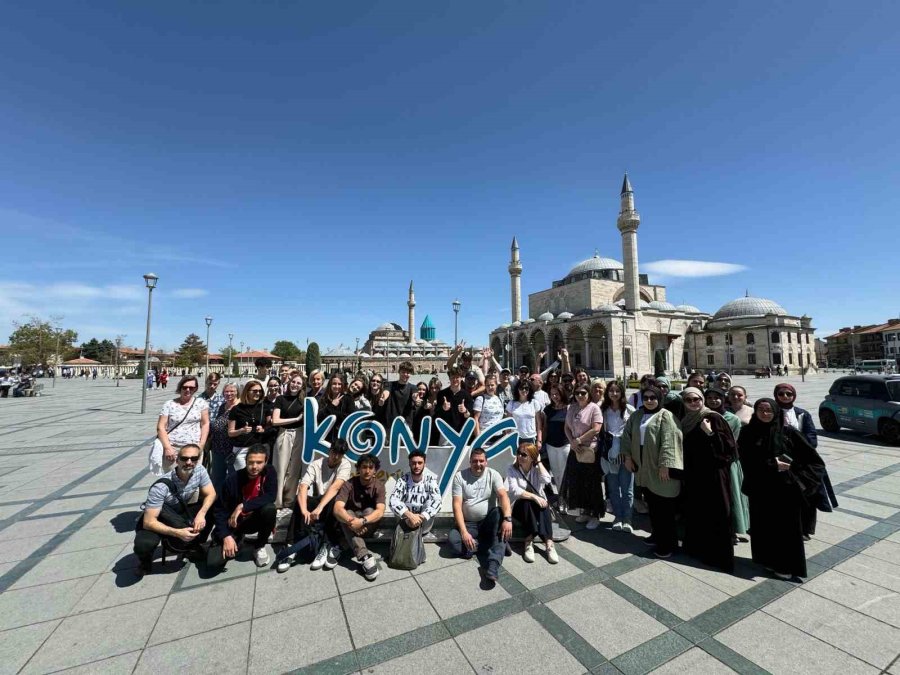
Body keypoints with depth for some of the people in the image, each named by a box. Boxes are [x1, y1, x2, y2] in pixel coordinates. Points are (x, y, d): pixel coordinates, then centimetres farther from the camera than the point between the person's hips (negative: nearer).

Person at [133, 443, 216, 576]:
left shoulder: (199, 470, -21)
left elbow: (211, 494, -12)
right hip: (158, 520, -4)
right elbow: (149, 522, -32)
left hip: (181, 513, 4)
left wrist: (201, 514, -31)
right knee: (143, 544, -33)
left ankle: (194, 545, 9)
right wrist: (177, 532, -39)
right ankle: (146, 561, 6)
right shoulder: (161, 487, -34)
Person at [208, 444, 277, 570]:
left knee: (270, 509, -31)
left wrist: (243, 506, -29)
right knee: (214, 561, -20)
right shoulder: (233, 479, -19)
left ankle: (260, 547, -3)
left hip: (255, 519, 1)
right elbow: (219, 510, -11)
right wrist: (226, 536, -20)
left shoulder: (269, 472, -16)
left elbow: (270, 497, -25)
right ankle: (238, 540, 14)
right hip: (234, 523, -1)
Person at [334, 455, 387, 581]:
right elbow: (337, 508, -29)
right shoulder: (348, 484, -15)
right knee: (347, 514, -32)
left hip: (369, 524, 0)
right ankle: (365, 556, -43)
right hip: (351, 523, 0)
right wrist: (351, 521, -46)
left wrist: (362, 521, -45)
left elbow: (380, 512, -27)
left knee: (369, 511, -31)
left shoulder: (379, 485, -15)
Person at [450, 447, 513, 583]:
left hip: (489, 522, 0)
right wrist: (464, 532, -22)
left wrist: (507, 519, -37)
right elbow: (457, 505, -11)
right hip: (468, 524, 0)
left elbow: (503, 496, -19)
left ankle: (493, 567, -34)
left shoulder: (493, 474, -4)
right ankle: (499, 546, -15)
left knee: (500, 512, -32)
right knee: (454, 539, -28)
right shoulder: (460, 476, -6)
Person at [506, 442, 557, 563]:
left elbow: (547, 480, -21)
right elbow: (514, 491, -20)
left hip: (537, 508, 2)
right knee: (527, 501, -33)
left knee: (543, 504, -31)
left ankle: (549, 542, -35)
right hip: (519, 507, -1)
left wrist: (539, 462, -13)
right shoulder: (512, 469, -5)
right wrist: (534, 496, -31)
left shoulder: (537, 469, 1)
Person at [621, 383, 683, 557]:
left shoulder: (666, 416, -10)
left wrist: (664, 464, -23)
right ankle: (657, 535, 34)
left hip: (660, 469, -6)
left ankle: (668, 543, 17)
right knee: (652, 505, 18)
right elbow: (627, 435, 11)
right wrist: (628, 456, 3)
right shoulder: (636, 415, 9)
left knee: (664, 508, 3)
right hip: (644, 468, 6)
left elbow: (668, 442, -18)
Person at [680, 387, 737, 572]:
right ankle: (698, 548, 28)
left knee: (716, 513, 1)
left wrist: (710, 433, -24)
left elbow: (729, 445, -14)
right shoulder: (685, 421, 7)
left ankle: (719, 555, 14)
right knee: (695, 512, 14)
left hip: (713, 473, -6)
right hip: (692, 474, 6)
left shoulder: (714, 418, -9)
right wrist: (684, 472, 9)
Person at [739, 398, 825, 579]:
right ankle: (767, 560, 26)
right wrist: (772, 465, -17)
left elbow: (812, 458, -1)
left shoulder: (788, 432, -3)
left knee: (787, 525, 7)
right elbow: (747, 462, -7)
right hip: (760, 488, 1)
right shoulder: (748, 433, -3)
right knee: (764, 525, 10)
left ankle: (786, 565, 23)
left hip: (786, 488, 0)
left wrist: (797, 477, -10)